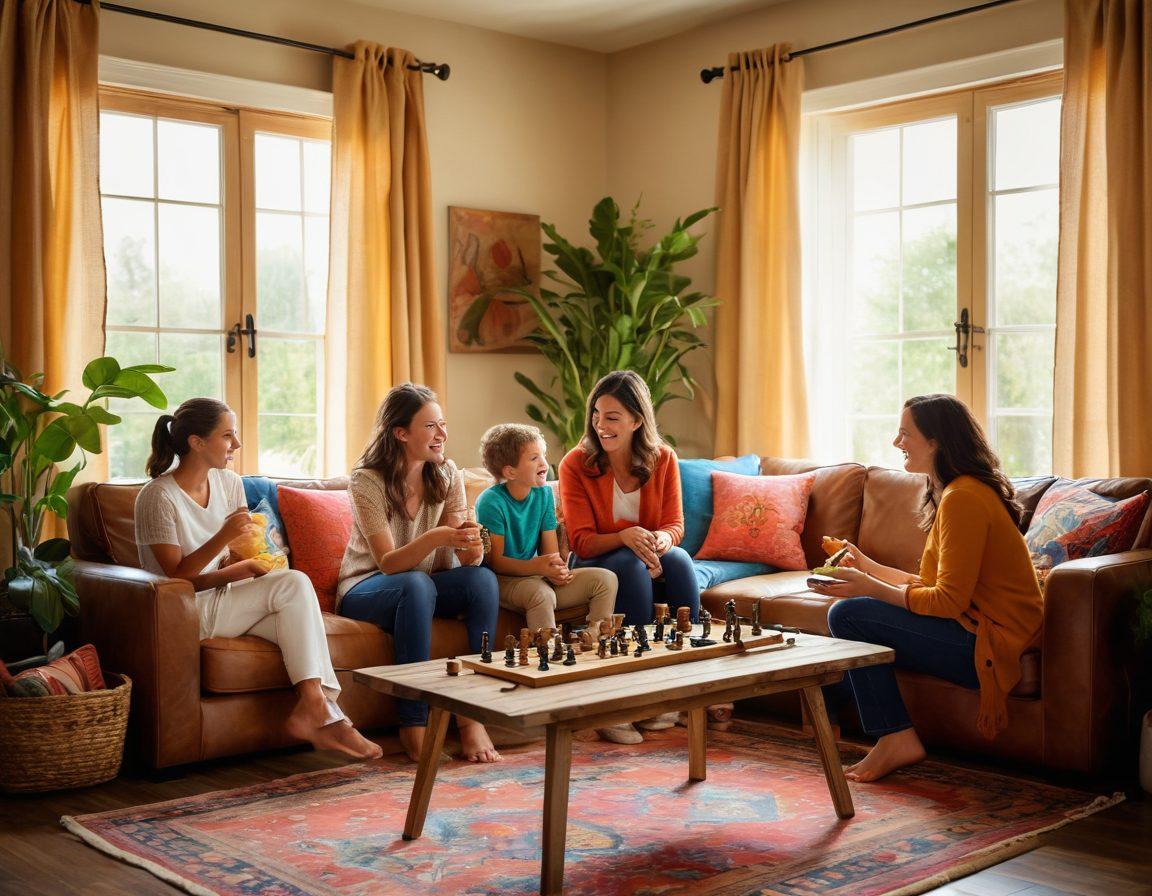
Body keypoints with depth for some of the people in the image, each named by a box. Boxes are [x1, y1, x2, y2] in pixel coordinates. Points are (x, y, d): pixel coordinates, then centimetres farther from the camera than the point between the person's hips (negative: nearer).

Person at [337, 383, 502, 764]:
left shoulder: (448, 475, -2)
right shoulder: (367, 480, -16)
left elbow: (468, 557, -9)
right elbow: (388, 562, -23)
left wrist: (471, 549, -35)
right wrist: (435, 538, -42)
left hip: (424, 585, 4)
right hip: (366, 589, -4)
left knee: (483, 579, -27)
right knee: (417, 583, -38)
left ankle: (473, 717, -27)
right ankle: (413, 724, -32)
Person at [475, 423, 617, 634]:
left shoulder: (544, 494, 4)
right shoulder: (490, 501, -15)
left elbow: (550, 551, 3)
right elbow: (495, 561, -19)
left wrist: (556, 569, -21)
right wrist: (537, 567, -34)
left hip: (534, 575, 7)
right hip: (502, 580, -7)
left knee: (606, 579, -6)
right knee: (541, 594, -38)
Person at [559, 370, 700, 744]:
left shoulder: (663, 459, -4)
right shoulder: (575, 464, -12)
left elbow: (675, 525, -3)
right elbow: (582, 542, -14)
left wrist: (662, 539, -29)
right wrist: (626, 537, -34)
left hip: (651, 561, 3)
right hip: (596, 566, -2)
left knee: (679, 558, -31)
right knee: (631, 565, -35)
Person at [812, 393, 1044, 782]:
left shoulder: (962, 499, -18)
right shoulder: (951, 492, 14)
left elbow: (948, 601, -21)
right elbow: (937, 586, 15)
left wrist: (872, 589, -16)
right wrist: (870, 568, 17)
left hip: (987, 642, -11)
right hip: (979, 628, 11)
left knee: (848, 615, -15)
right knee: (850, 614, 12)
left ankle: (896, 739, -6)